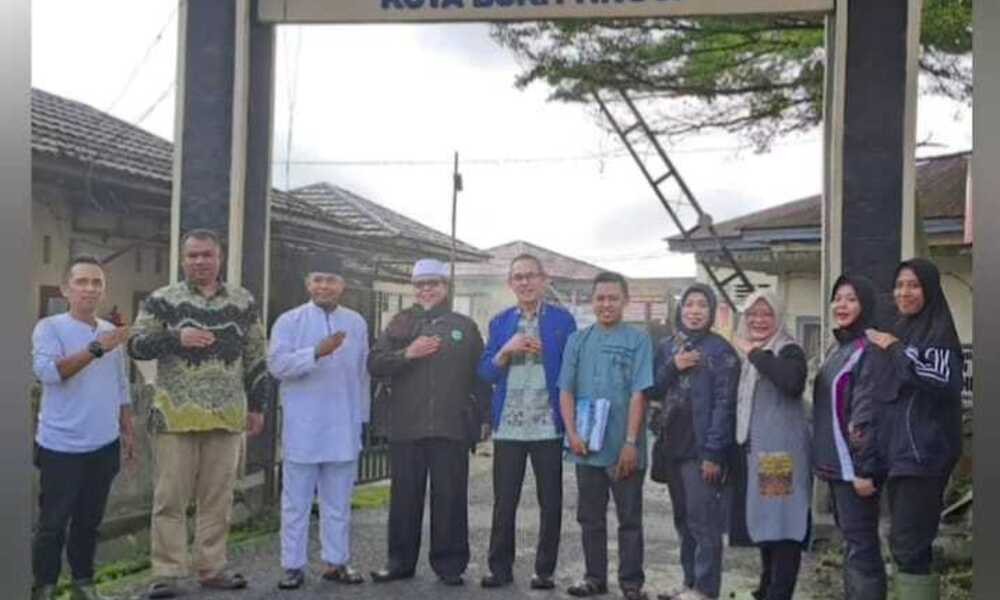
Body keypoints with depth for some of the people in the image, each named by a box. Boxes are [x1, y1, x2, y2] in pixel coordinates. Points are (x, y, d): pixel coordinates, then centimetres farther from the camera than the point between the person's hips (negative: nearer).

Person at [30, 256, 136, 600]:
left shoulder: (111, 331, 10)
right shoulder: (50, 327, -7)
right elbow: (48, 371, -24)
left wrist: (128, 431, 17)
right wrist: (96, 349, -30)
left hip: (104, 445, 5)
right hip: (61, 446, -5)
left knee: (90, 520, 14)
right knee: (53, 521, 1)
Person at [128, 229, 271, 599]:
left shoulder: (243, 302, 10)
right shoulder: (162, 300, 3)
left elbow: (256, 358, 14)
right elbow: (136, 345, -3)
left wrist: (257, 406, 11)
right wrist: (177, 337, -19)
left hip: (226, 417, 3)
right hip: (175, 415, -2)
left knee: (218, 499, 7)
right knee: (171, 498, 0)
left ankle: (211, 568, 17)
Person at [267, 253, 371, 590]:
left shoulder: (356, 323, 9)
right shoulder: (289, 321, -2)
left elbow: (363, 374, 13)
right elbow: (277, 364, -15)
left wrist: (363, 417, 12)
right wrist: (317, 352, -27)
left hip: (344, 430, 3)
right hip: (302, 429, -3)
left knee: (338, 502, 10)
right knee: (296, 502, 4)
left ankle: (336, 562, 19)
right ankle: (293, 565, 11)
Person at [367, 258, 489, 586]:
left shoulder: (464, 326, 10)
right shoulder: (400, 323, 12)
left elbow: (480, 375, 10)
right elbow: (374, 363, 3)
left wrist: (483, 417, 4)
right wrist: (407, 353, -13)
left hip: (451, 427, -1)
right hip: (406, 427, 1)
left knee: (450, 497, 2)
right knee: (405, 497, 7)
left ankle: (450, 564, 12)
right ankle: (401, 561, 19)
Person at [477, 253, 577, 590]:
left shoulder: (562, 320, 3)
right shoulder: (500, 323, 10)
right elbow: (485, 374, 6)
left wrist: (545, 353, -12)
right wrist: (506, 351, -10)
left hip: (548, 426, -2)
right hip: (507, 426, 2)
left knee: (550, 502, 4)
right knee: (504, 501, 5)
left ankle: (544, 570, 16)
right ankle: (500, 567, 16)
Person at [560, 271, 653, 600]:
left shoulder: (638, 340, -2)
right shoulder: (577, 340, 8)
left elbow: (638, 395, -8)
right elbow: (566, 391, 5)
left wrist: (630, 442, -14)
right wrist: (572, 433, -7)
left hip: (624, 448, -3)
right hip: (586, 446, 3)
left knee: (630, 519, 5)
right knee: (591, 518, 12)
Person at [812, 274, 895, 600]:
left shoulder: (870, 350, -13)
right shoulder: (837, 347, 15)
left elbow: (869, 412, -19)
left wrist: (864, 468, -22)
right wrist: (823, 458, 17)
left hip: (855, 463, -9)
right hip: (836, 462, 9)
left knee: (860, 544, -5)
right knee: (850, 539, 15)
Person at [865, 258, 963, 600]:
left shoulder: (938, 332, -8)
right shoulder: (902, 331, 17)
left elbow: (945, 382, -25)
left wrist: (896, 350, -17)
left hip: (923, 454, -9)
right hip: (897, 451, 9)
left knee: (908, 544, -10)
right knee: (907, 544, 11)